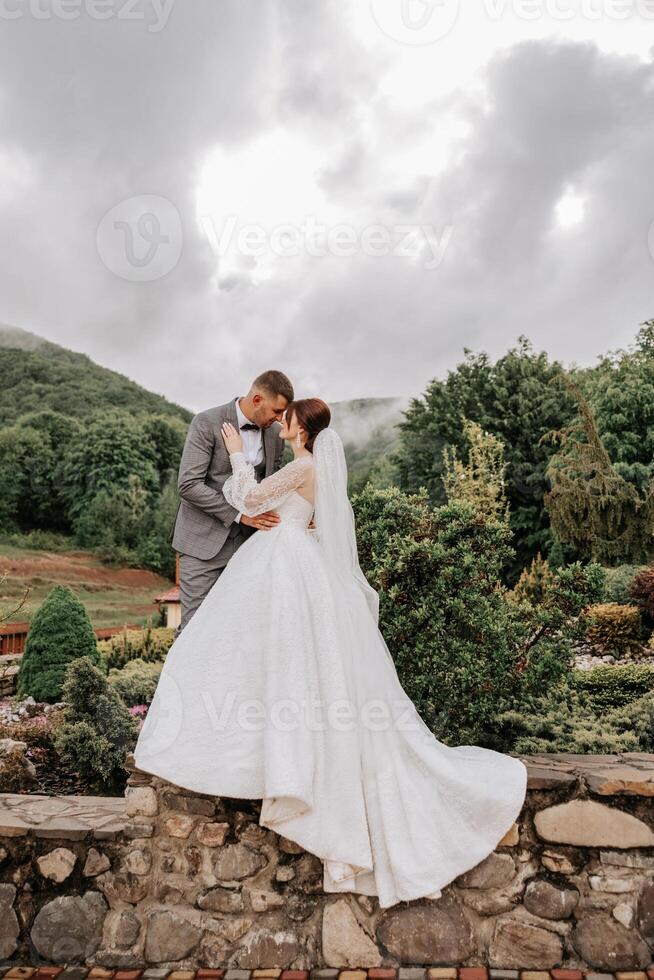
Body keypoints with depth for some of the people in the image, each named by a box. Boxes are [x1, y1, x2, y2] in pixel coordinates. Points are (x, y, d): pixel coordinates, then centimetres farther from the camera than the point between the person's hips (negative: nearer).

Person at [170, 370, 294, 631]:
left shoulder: (274, 433, 5)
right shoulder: (206, 423, -12)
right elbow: (188, 485, -17)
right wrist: (239, 513, -21)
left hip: (248, 542, 5)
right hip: (204, 542, -5)